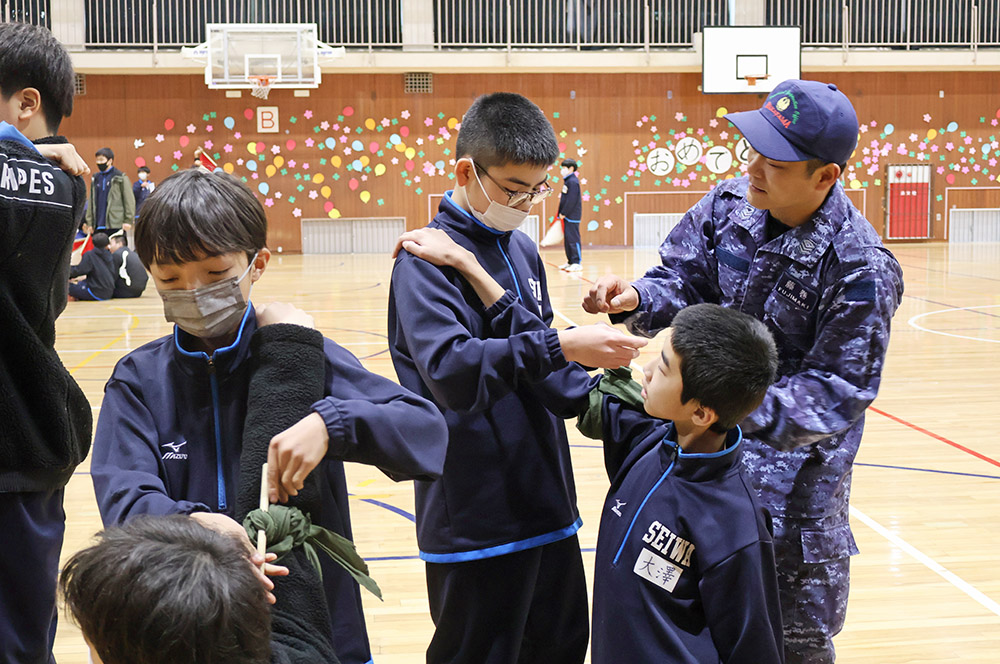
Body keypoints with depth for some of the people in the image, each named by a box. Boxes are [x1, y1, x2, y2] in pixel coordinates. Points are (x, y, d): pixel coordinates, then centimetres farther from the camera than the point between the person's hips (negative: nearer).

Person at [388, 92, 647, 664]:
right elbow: (449, 370, -27)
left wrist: (595, 395, -1)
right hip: (476, 518, -7)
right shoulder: (427, 258, -12)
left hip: (547, 502, 8)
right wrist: (559, 346, -34)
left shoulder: (523, 250, 12)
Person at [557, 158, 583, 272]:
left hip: (572, 215, -10)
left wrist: (563, 213, -16)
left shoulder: (572, 181, -15)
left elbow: (571, 200, -20)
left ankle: (577, 263, -7)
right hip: (567, 216, 10)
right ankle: (570, 261, 19)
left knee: (573, 238, -9)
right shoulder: (567, 180, 15)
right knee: (567, 238, 13)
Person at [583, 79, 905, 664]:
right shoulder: (729, 206, -6)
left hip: (792, 467, -5)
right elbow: (682, 284, 0)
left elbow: (839, 391, -21)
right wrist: (637, 298, -22)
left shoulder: (861, 268, -22)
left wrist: (747, 410, -33)